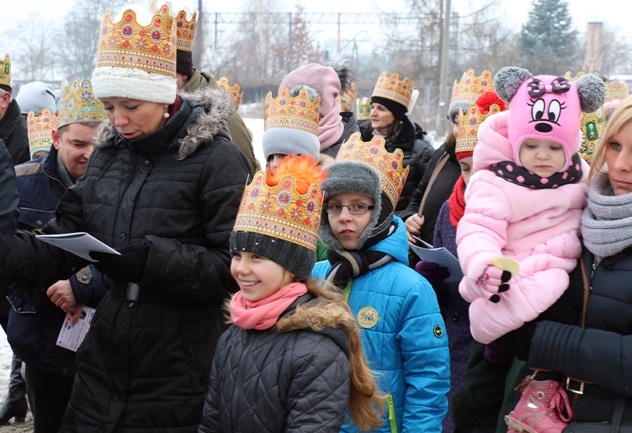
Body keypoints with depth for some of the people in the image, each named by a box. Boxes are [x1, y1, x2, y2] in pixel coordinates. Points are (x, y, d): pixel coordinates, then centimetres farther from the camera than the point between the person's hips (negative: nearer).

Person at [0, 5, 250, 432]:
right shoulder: (107, 153, 8)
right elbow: (61, 246, 6)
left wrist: (149, 258, -23)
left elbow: (234, 267, -15)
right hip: (105, 365, 5)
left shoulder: (216, 161, -11)